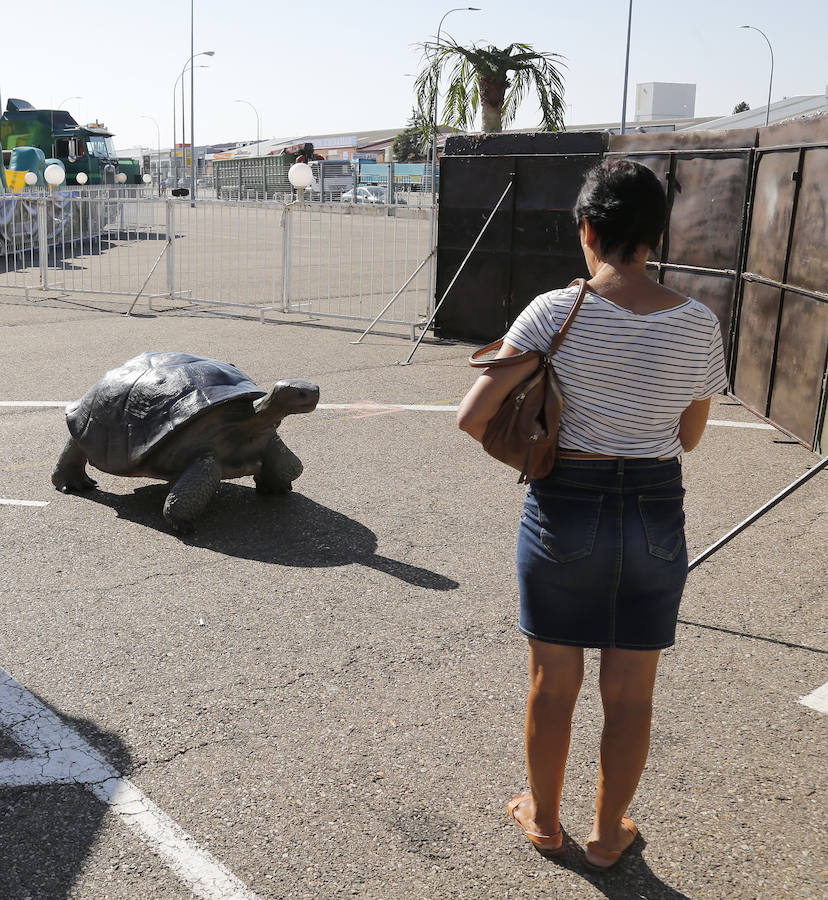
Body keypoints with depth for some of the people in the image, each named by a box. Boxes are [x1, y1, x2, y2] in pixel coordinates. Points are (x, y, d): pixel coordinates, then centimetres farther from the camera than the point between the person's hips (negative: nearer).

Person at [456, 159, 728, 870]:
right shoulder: (699, 324, -6)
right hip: (657, 519, 2)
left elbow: (472, 416, -16)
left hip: (565, 512, -2)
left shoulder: (557, 311, -15)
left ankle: (543, 818, 37)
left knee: (554, 683, 17)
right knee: (630, 692, 17)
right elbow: (689, 437, 6)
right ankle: (608, 833, 35)